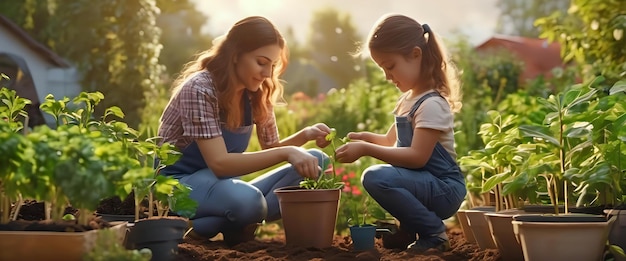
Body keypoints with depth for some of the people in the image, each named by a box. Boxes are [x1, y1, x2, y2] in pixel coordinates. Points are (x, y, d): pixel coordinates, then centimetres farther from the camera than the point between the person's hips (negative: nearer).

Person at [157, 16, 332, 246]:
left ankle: (238, 224, -14)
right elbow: (219, 163, -27)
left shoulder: (258, 94, 1)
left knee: (316, 161, -7)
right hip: (179, 185, -8)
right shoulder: (200, 89, -20)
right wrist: (286, 153, -34)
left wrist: (305, 135, -11)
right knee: (247, 199, -40)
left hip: (223, 183, 8)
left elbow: (270, 148, 9)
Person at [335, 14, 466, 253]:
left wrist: (366, 149, -27)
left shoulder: (432, 104, -19)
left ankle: (434, 232, -13)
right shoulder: (407, 99, 11)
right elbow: (392, 141, 20)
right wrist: (367, 138, -1)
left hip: (444, 189, -10)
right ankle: (410, 229, 20)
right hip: (425, 182, 10)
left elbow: (417, 157, -26)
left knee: (376, 178, -29)